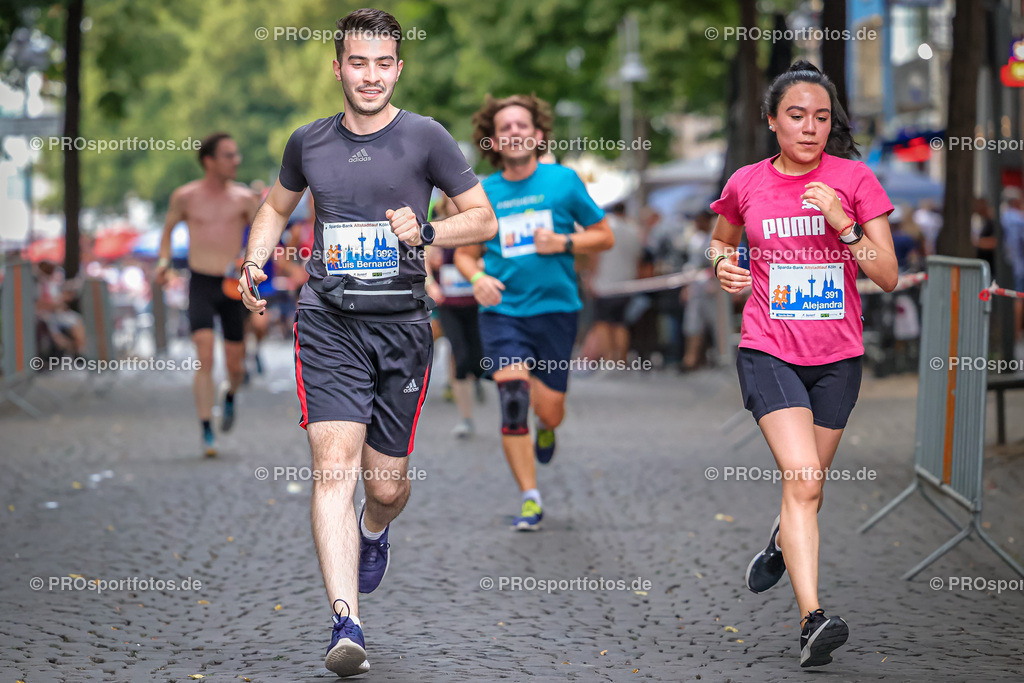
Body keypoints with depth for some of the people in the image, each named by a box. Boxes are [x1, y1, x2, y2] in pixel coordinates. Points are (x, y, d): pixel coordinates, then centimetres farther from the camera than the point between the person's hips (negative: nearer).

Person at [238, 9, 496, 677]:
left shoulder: (425, 137, 0)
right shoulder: (309, 142, 9)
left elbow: (483, 218, 4)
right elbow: (277, 206, 27)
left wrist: (425, 232, -14)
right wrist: (255, 262, 9)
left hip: (402, 323, 0)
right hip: (328, 321, 1)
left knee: (386, 484, 7)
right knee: (335, 467, -16)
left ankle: (375, 533, 46)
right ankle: (347, 623, -21)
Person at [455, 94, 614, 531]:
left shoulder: (563, 181, 1)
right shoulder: (483, 194, 4)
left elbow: (605, 236, 7)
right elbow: (465, 252, 14)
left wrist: (564, 243, -11)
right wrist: (477, 277, -8)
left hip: (556, 307, 0)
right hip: (502, 310, 0)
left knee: (550, 410, 2)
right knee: (513, 401, -16)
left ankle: (546, 426, 42)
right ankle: (529, 499, -3)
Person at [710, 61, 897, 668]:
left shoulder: (854, 180, -3)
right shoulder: (746, 184, 0)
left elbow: (889, 277, -5)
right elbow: (722, 238, 22)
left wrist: (845, 225, -19)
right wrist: (723, 262, 0)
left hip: (838, 355, 2)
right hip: (769, 351, -2)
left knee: (811, 483, 16)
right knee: (802, 481, -18)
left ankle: (781, 544, 50)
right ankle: (813, 619, -24)